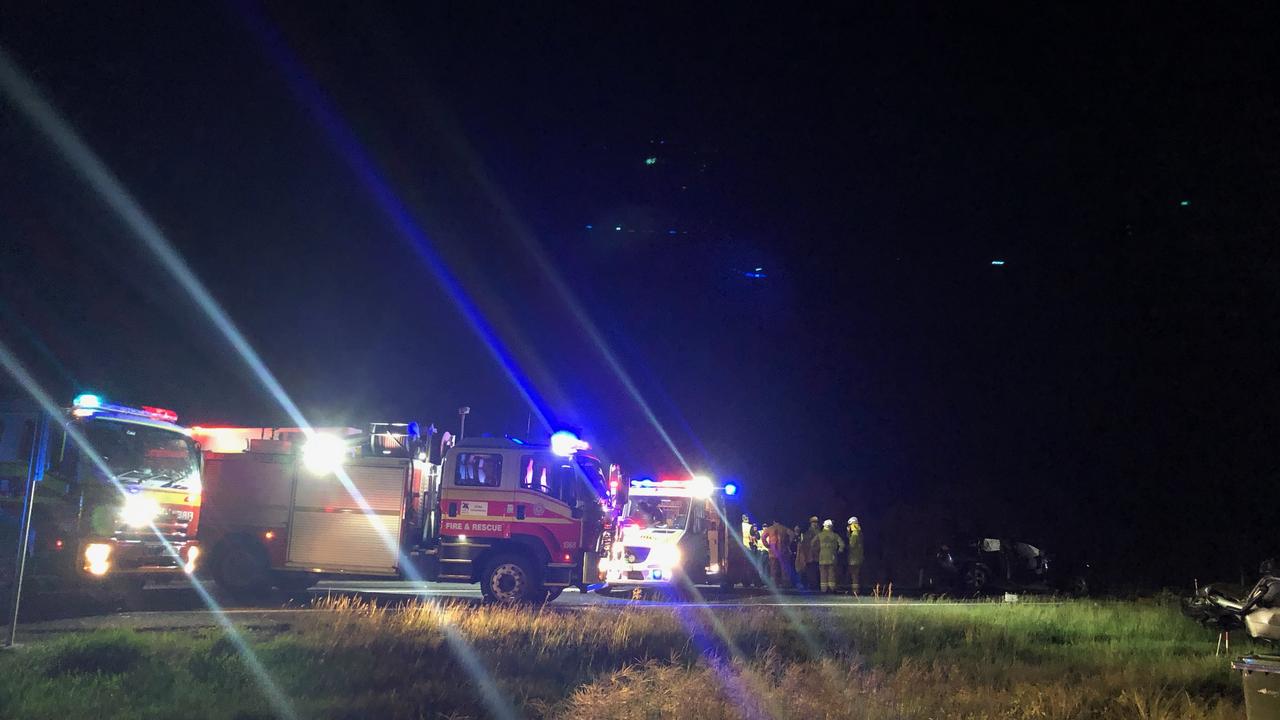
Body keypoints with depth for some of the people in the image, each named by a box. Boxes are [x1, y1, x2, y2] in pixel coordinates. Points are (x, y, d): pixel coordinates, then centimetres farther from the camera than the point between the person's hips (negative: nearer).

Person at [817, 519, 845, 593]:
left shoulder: (819, 535, 2)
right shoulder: (835, 535, 0)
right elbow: (842, 544, -7)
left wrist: (817, 551, 10)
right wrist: (839, 551, 7)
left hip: (822, 558, 0)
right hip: (832, 557, 0)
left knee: (823, 574, 5)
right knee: (832, 574, 5)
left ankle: (824, 589, 3)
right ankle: (832, 588, 4)